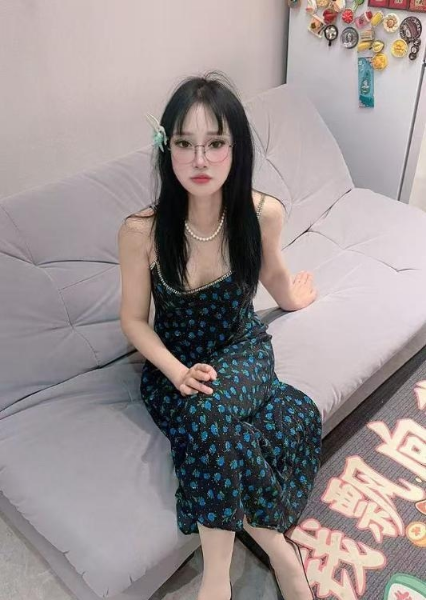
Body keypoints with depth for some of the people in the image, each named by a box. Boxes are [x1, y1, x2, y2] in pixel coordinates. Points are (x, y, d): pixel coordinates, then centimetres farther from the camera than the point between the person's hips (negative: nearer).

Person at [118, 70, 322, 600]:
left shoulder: (263, 214, -16)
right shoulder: (140, 231, -21)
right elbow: (134, 319, -7)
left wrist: (292, 296, 29)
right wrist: (178, 372, -22)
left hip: (243, 349, 1)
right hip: (174, 362, 0)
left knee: (212, 408, -34)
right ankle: (271, 537, -4)